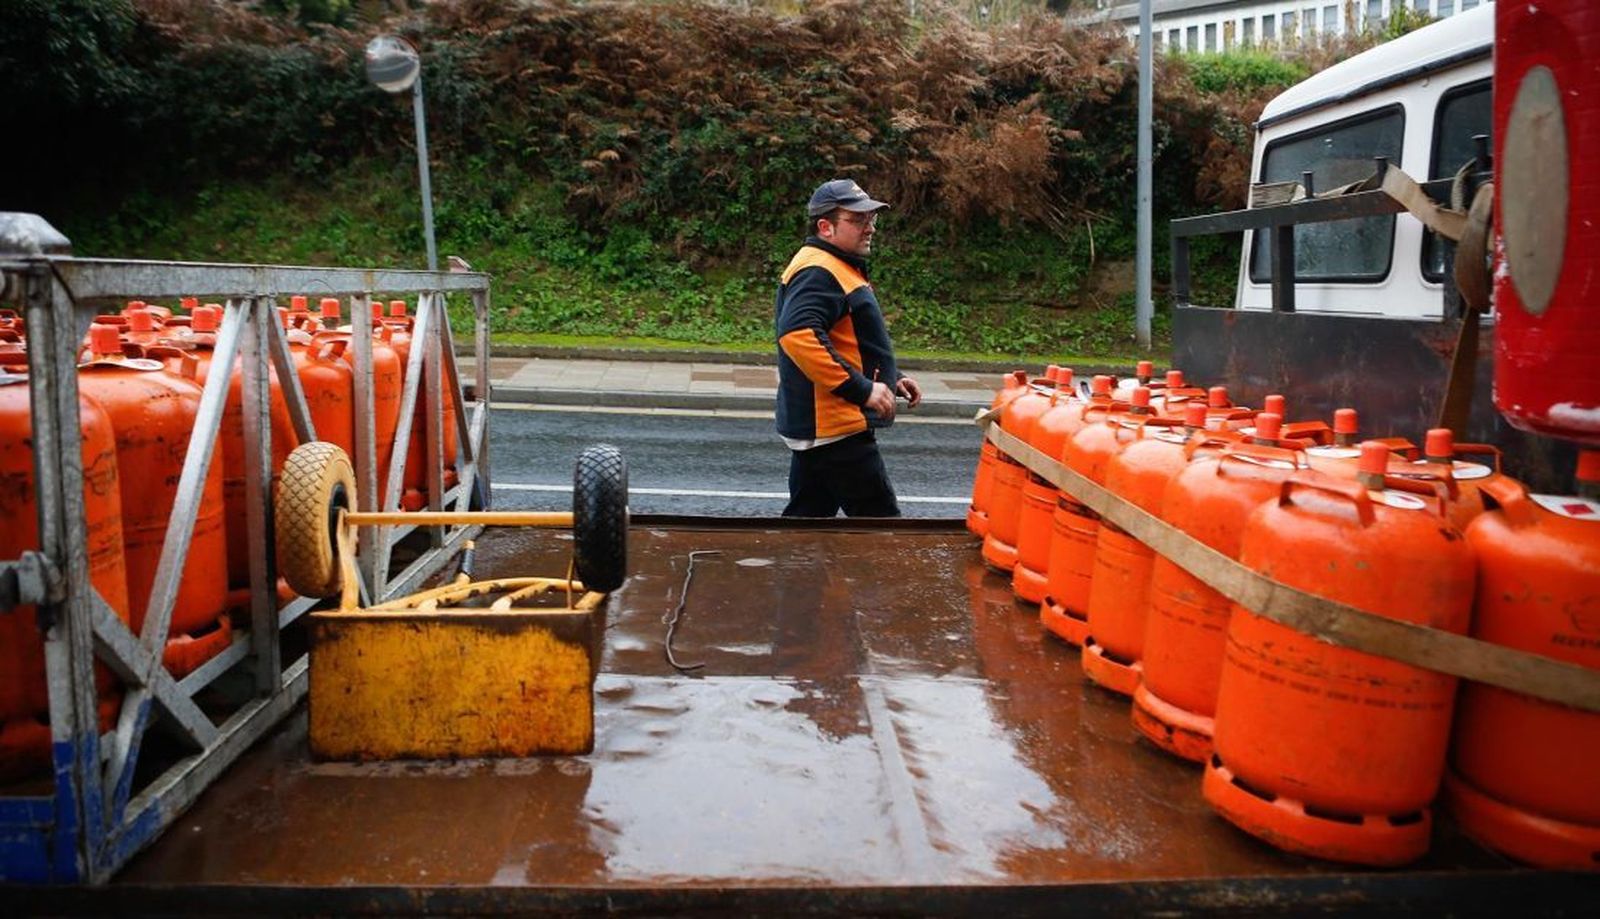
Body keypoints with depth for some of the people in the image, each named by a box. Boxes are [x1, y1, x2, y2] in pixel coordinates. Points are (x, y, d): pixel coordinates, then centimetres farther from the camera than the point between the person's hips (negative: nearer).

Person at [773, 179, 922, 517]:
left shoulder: (839, 269, 19)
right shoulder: (818, 272, -16)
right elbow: (798, 336, -32)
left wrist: (891, 377, 16)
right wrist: (861, 389, -29)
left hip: (816, 427, 11)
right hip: (834, 427, -11)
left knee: (808, 514, 15)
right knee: (879, 516, -3)